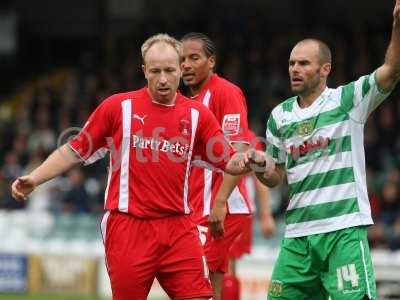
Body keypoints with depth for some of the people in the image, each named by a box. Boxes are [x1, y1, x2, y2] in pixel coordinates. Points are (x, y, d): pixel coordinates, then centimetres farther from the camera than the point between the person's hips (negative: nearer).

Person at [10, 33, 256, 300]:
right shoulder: (118, 106, -1)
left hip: (179, 230, 2)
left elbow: (228, 162, 9)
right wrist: (32, 180, -4)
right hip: (128, 228, -2)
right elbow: (75, 151, 5)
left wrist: (246, 161, -14)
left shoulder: (198, 114, 6)